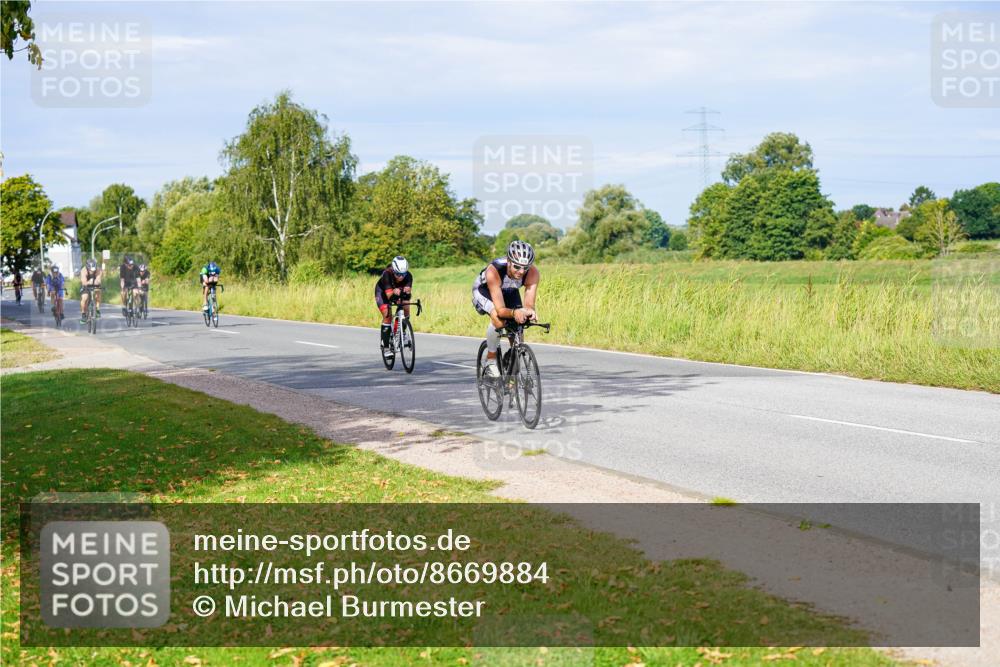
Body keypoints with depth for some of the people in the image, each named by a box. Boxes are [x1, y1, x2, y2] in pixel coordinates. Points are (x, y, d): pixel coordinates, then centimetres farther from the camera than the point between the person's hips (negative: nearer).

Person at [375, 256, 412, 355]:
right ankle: (385, 346, -10)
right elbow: (389, 295, -44)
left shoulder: (408, 275, -31)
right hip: (382, 291, -3)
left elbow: (408, 292, -39)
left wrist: (407, 291, -62)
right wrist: (394, 293, -66)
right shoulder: (387, 274, -38)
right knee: (387, 316, -18)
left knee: (406, 308, -19)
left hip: (400, 291, 3)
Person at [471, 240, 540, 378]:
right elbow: (500, 310, -46)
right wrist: (514, 313, -66)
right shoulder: (494, 271, -44)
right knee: (499, 320, -32)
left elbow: (529, 304, -36)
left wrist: (529, 312, -59)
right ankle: (490, 360, -11)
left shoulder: (533, 272, -34)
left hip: (510, 293, 4)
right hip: (484, 290, -4)